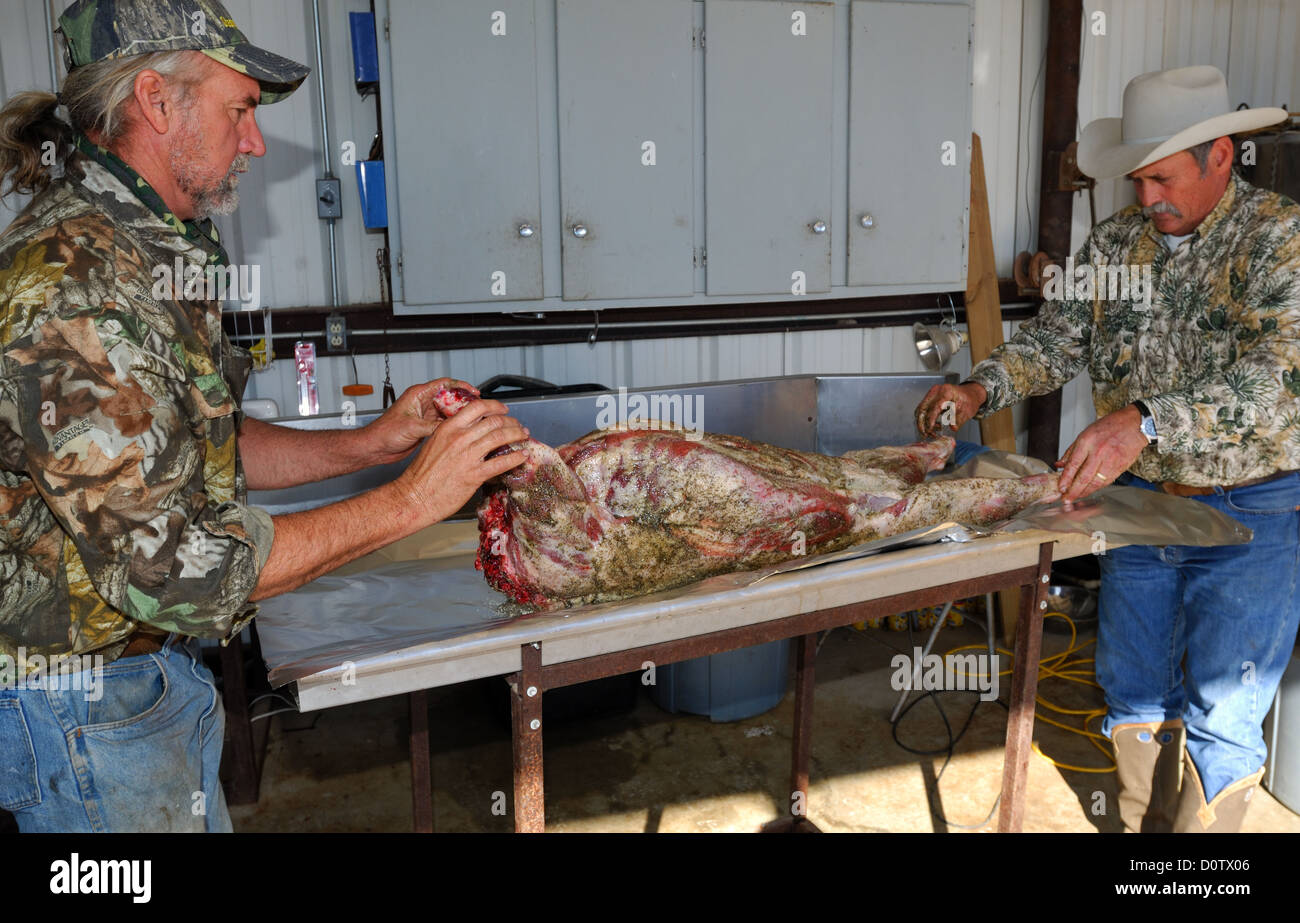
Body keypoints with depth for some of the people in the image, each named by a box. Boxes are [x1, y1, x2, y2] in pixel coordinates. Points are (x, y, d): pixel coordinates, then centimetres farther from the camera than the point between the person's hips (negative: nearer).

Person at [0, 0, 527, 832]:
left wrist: (371, 444, -1)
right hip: (86, 709, -9)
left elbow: (203, 450, 12)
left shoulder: (144, 255, 5)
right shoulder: (71, 290, -28)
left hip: (161, 665, 9)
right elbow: (176, 569, -30)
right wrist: (410, 500, -25)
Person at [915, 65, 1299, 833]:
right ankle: (1145, 827, 34)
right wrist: (981, 389, -14)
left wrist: (1146, 422, -43)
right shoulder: (1117, 240, 3)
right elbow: (1058, 338, 5)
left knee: (1221, 713, 3)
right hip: (1143, 500, 5)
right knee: (1133, 684, 15)